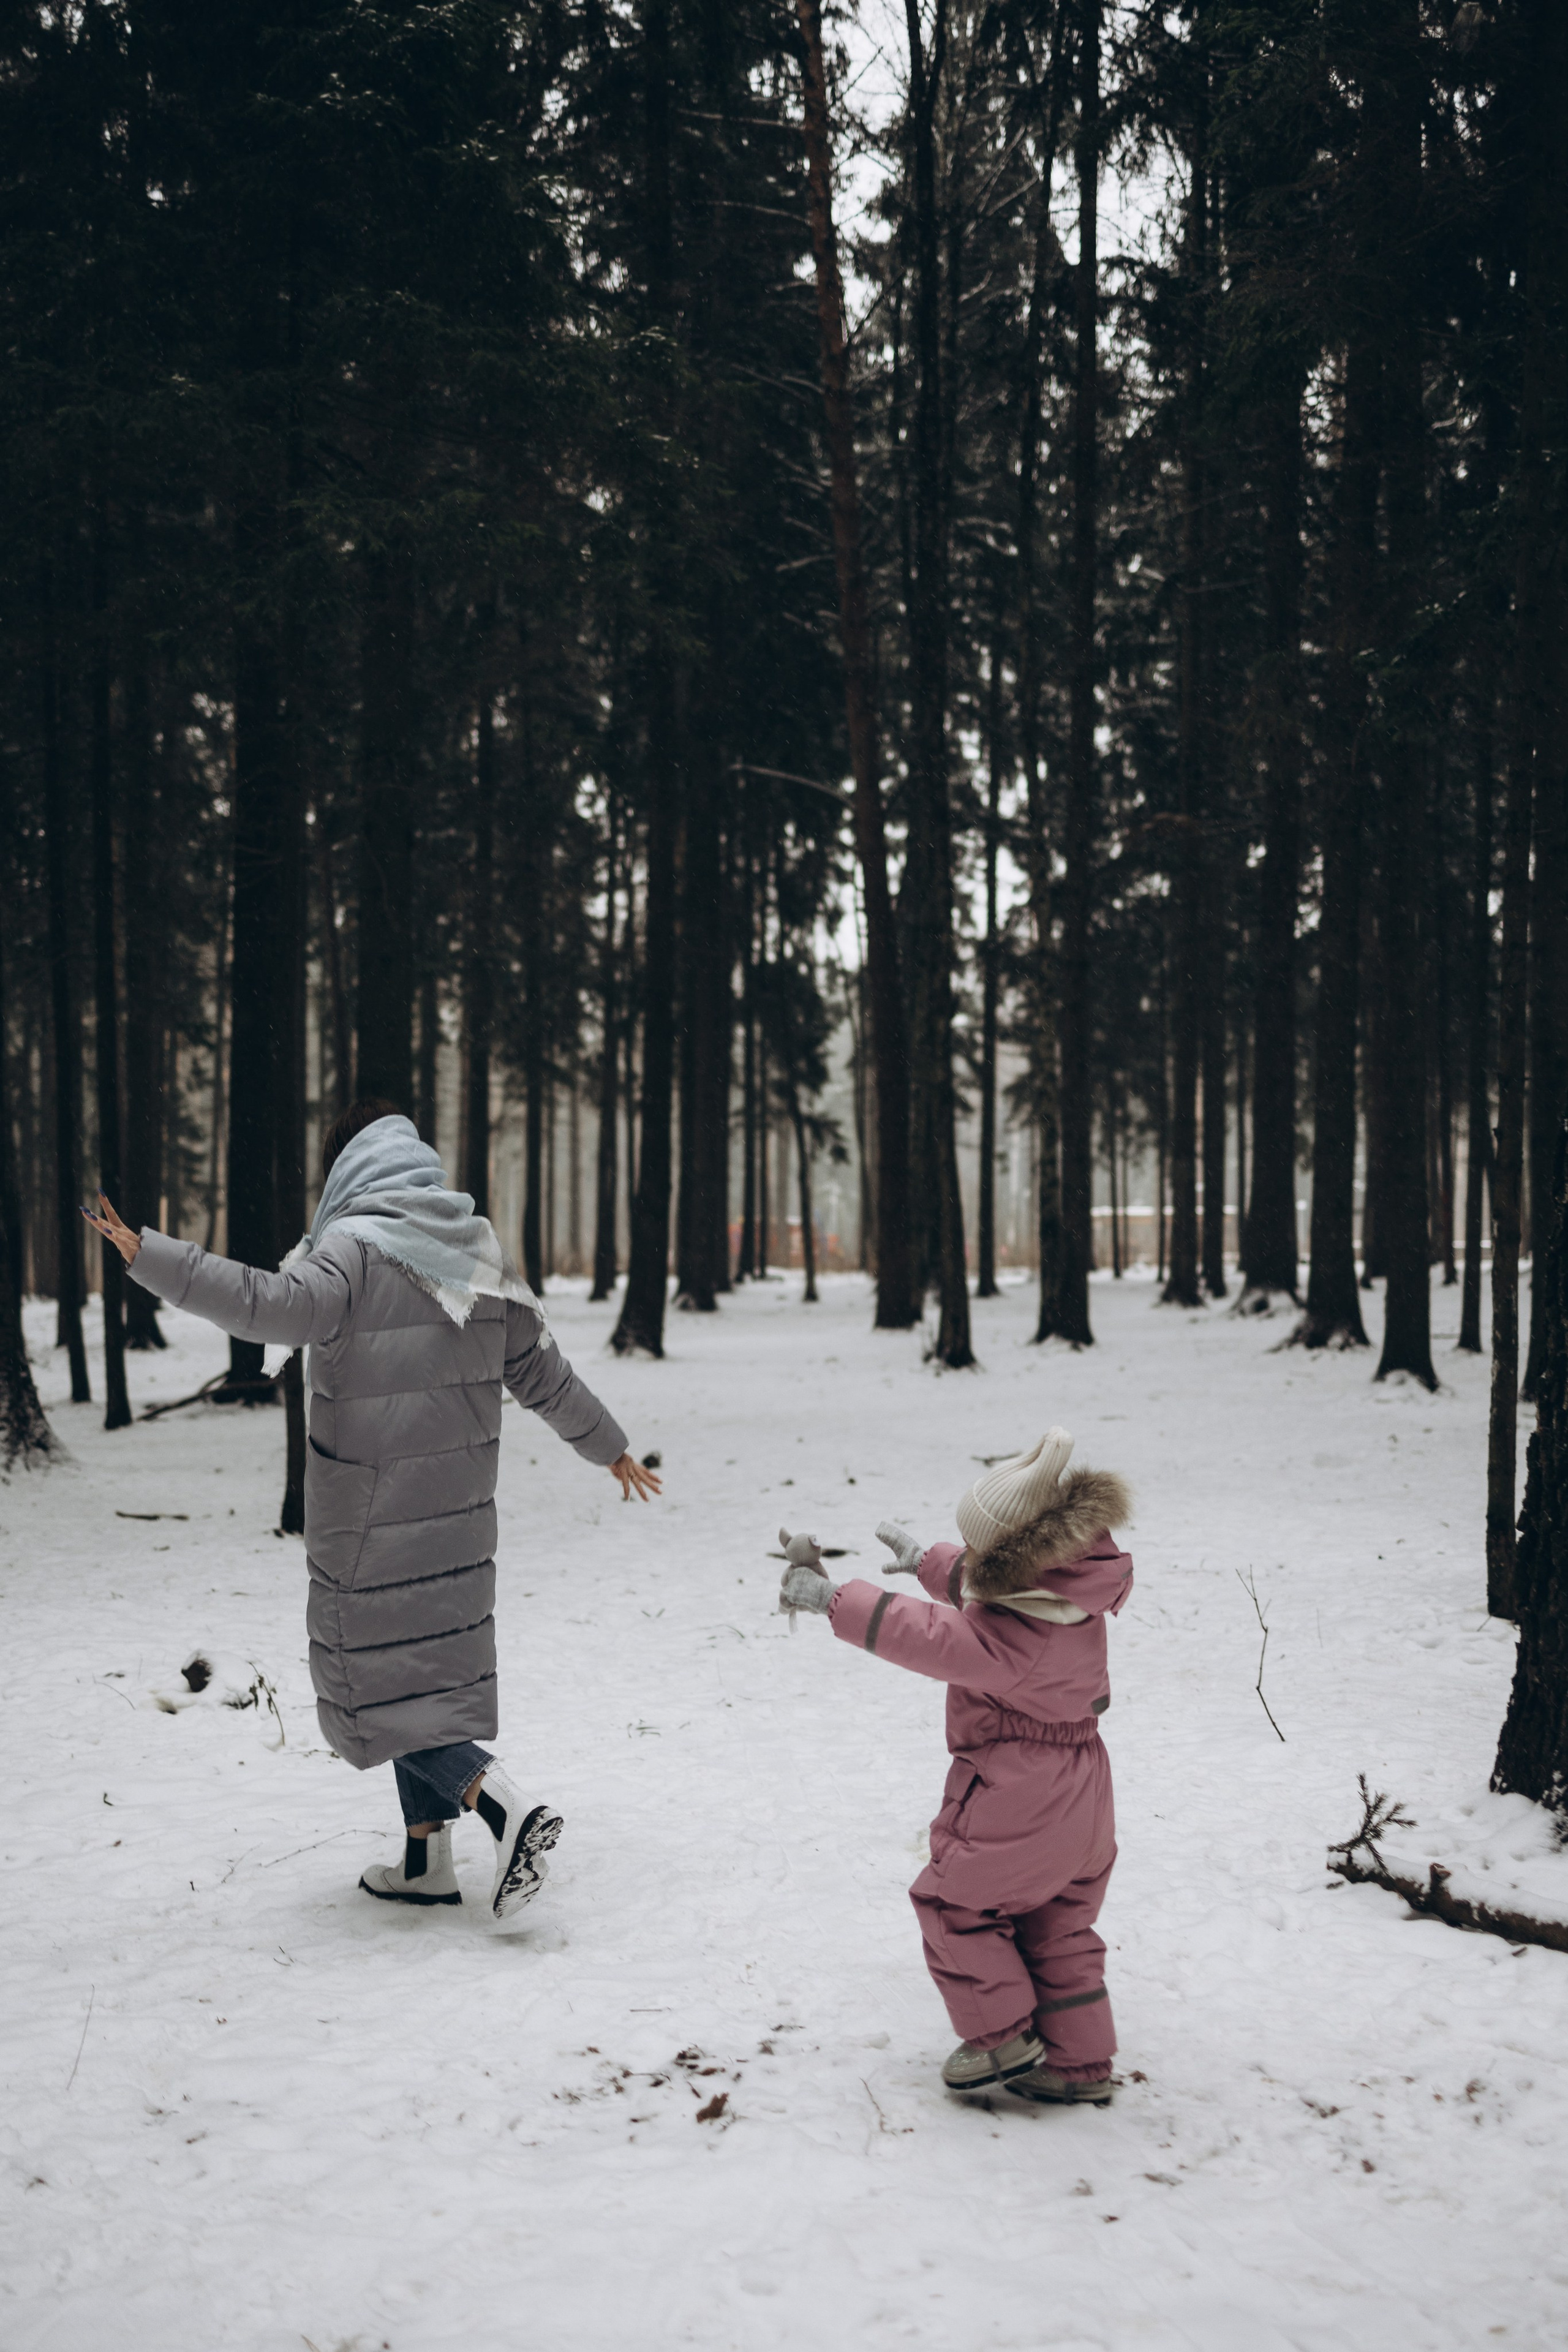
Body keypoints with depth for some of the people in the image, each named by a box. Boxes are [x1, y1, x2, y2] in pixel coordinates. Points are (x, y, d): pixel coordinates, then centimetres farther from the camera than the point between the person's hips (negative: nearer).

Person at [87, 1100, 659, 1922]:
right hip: (456, 1507, 7)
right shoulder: (478, 1252, 10)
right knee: (425, 1662, 16)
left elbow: (277, 1306, -31)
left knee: (378, 1672, 0)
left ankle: (507, 1809, -13)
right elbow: (540, 1370, 14)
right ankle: (426, 1857, 21)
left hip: (373, 1510, -7)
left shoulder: (357, 1248, -12)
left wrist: (149, 1258, -33)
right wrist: (609, 1449, 26)